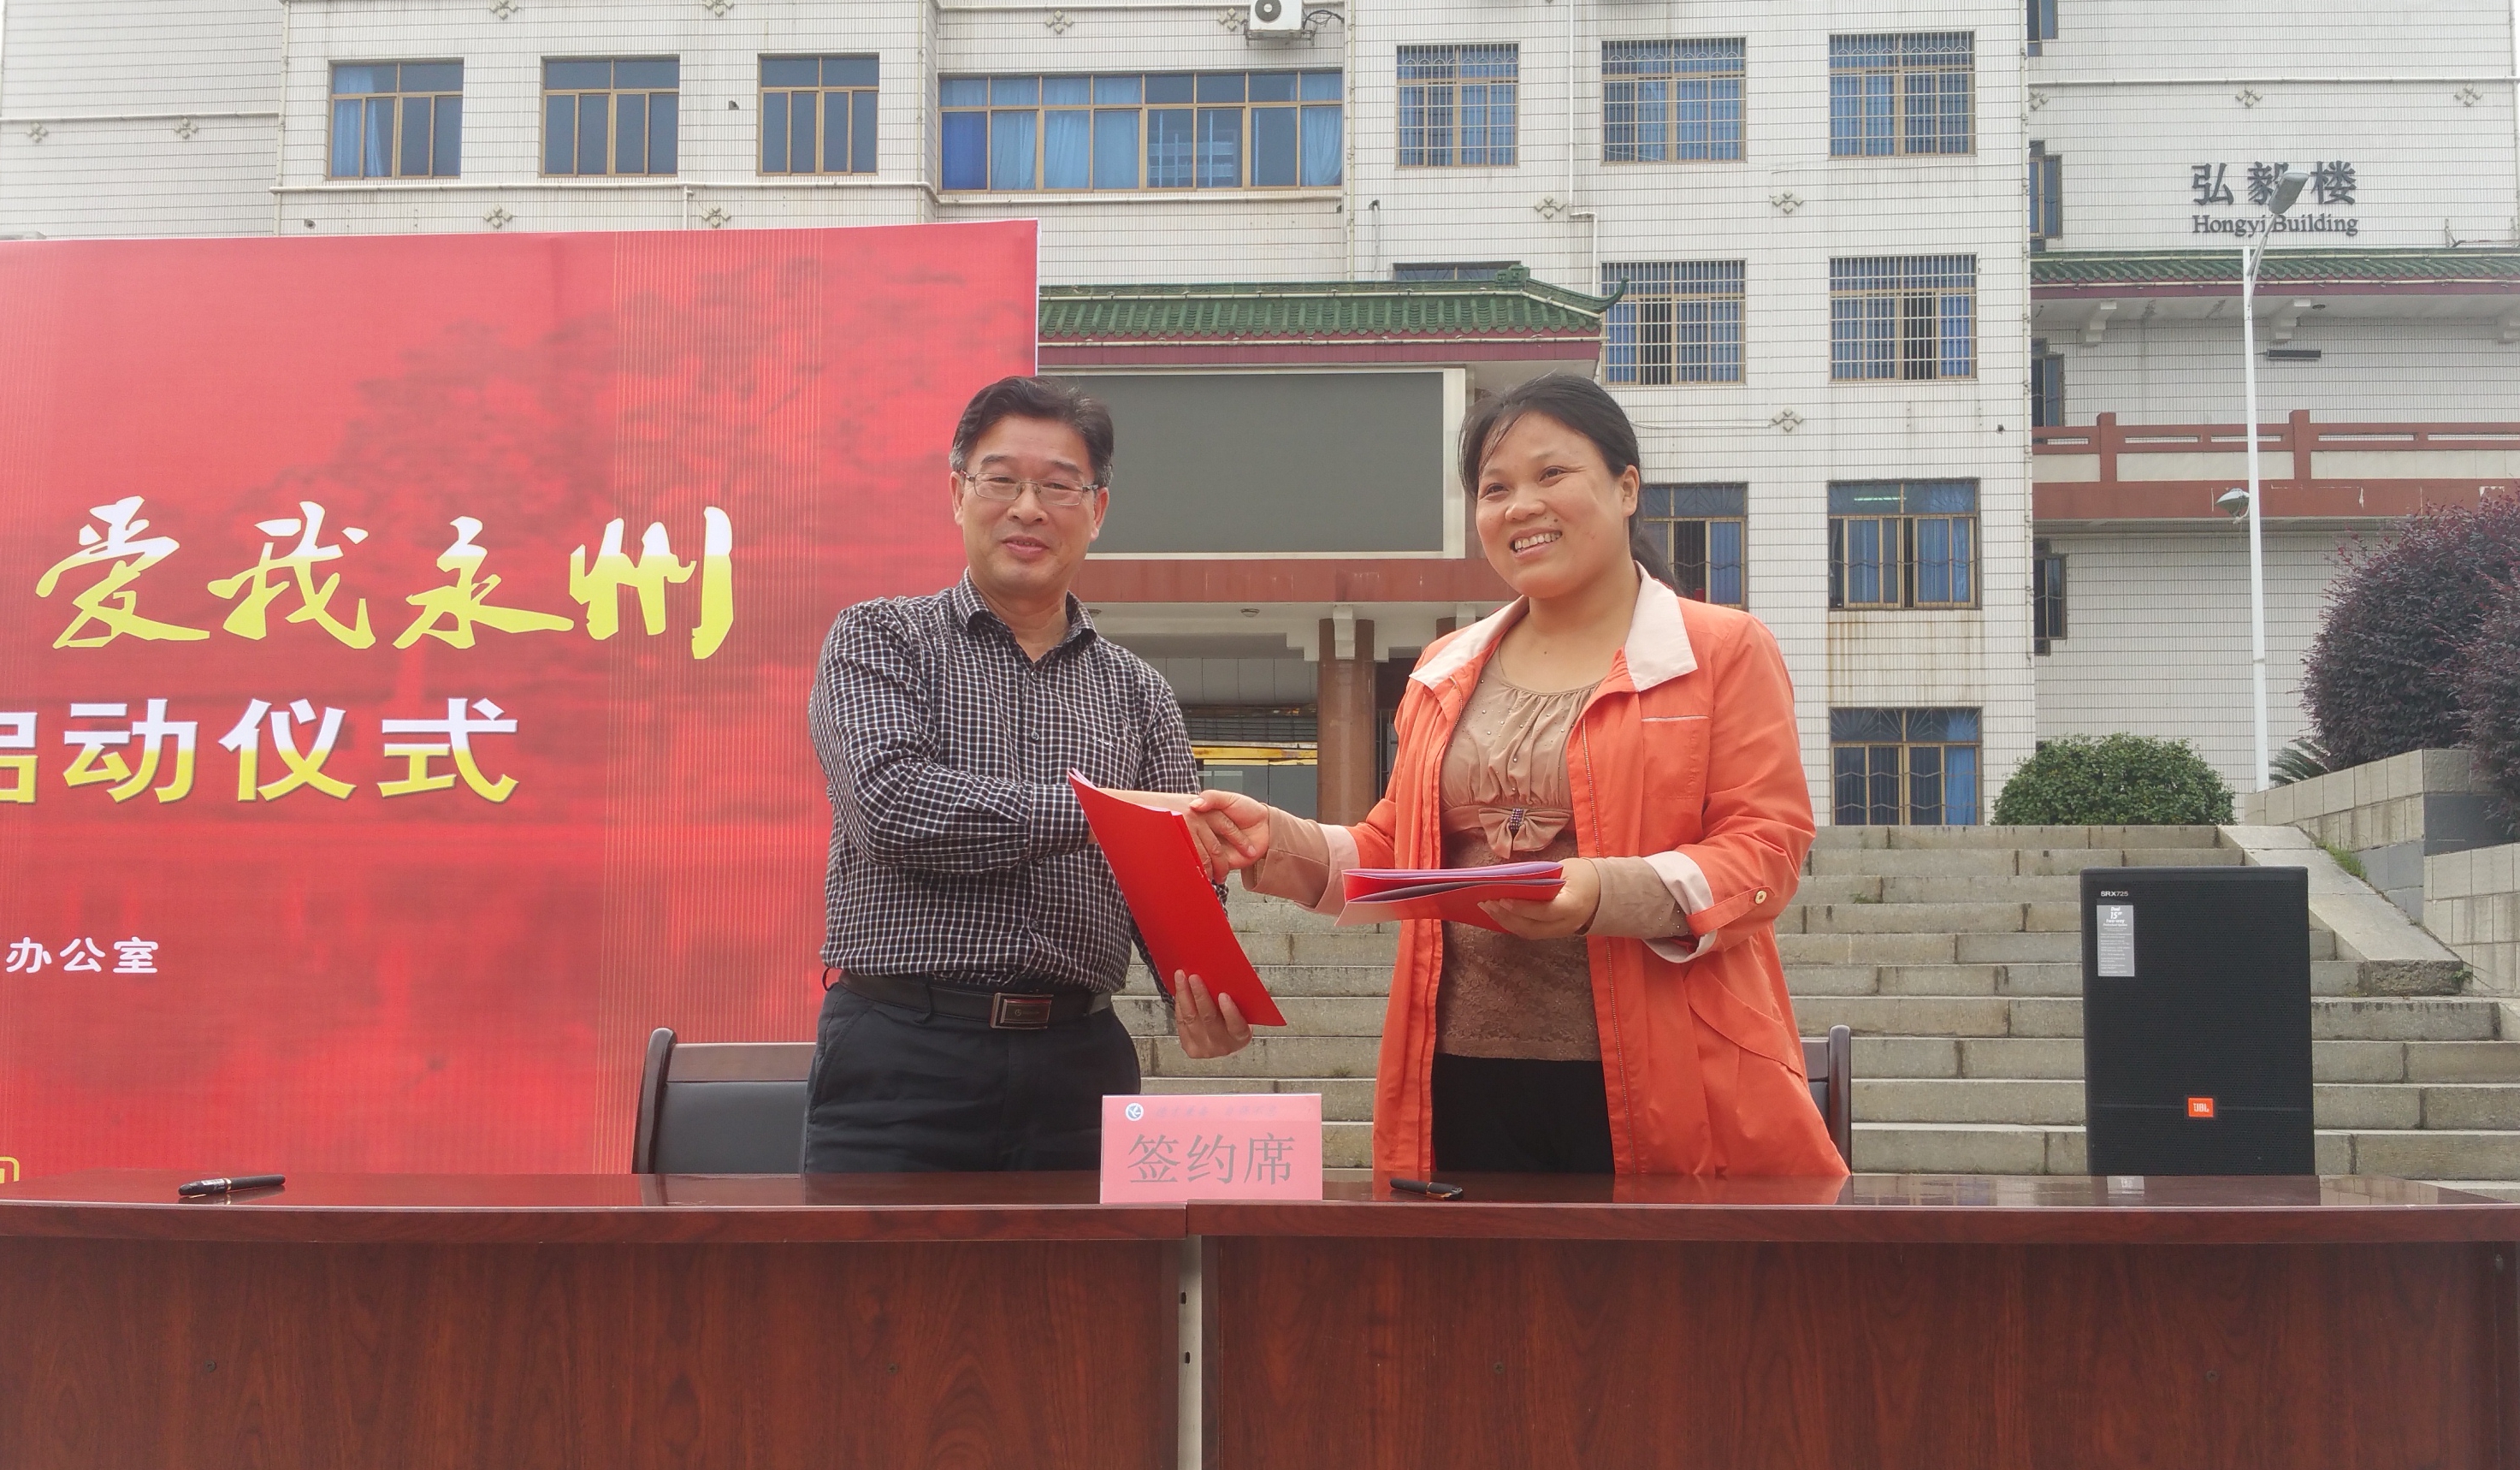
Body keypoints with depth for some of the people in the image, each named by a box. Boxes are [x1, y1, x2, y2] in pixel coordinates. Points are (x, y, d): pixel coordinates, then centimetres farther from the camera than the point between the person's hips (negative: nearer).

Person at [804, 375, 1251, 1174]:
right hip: (903, 1056, -2)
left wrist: (1201, 997, -15)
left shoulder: (1137, 692, 14)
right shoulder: (878, 638, 6)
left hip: (1077, 1063, 3)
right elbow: (894, 802, -12)